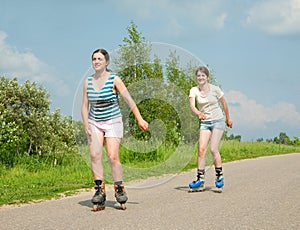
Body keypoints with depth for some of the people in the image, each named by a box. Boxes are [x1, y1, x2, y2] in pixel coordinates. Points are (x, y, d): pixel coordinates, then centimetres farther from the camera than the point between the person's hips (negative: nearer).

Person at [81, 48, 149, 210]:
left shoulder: (114, 79, -5)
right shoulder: (88, 81, 6)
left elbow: (128, 99, -8)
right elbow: (85, 105, 9)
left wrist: (139, 119, -14)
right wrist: (86, 124, -4)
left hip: (113, 122, -3)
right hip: (94, 123, 3)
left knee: (113, 156, -13)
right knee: (95, 155, -12)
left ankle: (119, 189, 2)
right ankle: (99, 190, -6)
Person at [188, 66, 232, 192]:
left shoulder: (215, 89, -8)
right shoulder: (194, 90, -4)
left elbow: (224, 103, 6)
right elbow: (192, 105, -21)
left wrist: (228, 118, 16)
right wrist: (198, 113, -42)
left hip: (218, 121, -3)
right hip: (205, 122, 3)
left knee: (213, 149, -12)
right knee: (201, 149, -8)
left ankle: (219, 176, 5)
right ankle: (200, 179, -4)